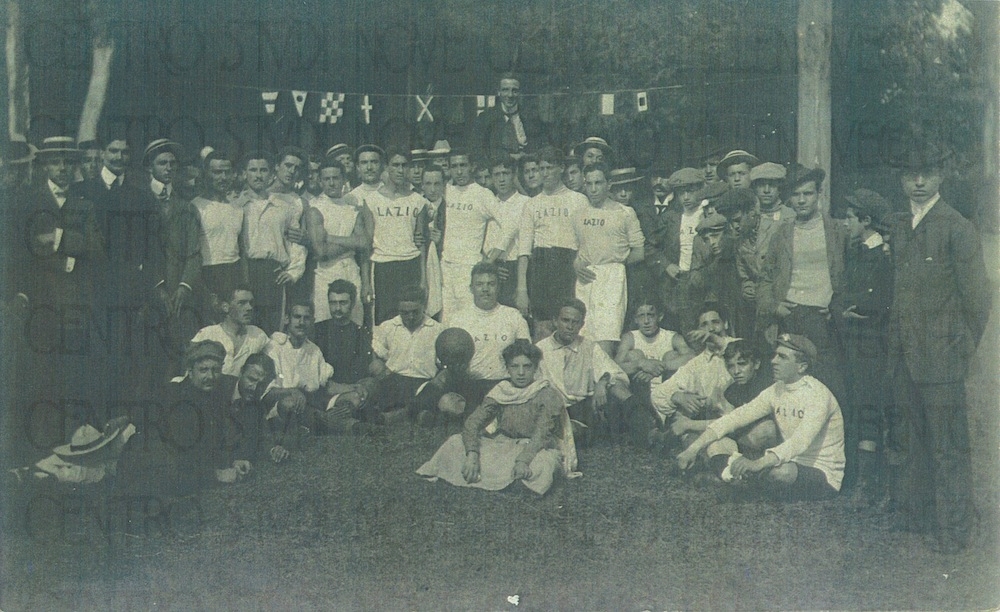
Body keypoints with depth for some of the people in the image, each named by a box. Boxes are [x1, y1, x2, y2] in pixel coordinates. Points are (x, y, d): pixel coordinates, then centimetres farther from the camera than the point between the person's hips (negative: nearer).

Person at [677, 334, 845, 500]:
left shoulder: (817, 394, -20)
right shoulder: (776, 391, 3)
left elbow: (799, 442, -35)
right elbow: (735, 418, -1)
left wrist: (756, 464, -48)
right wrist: (693, 449, -12)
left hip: (823, 476, -5)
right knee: (720, 445, -2)